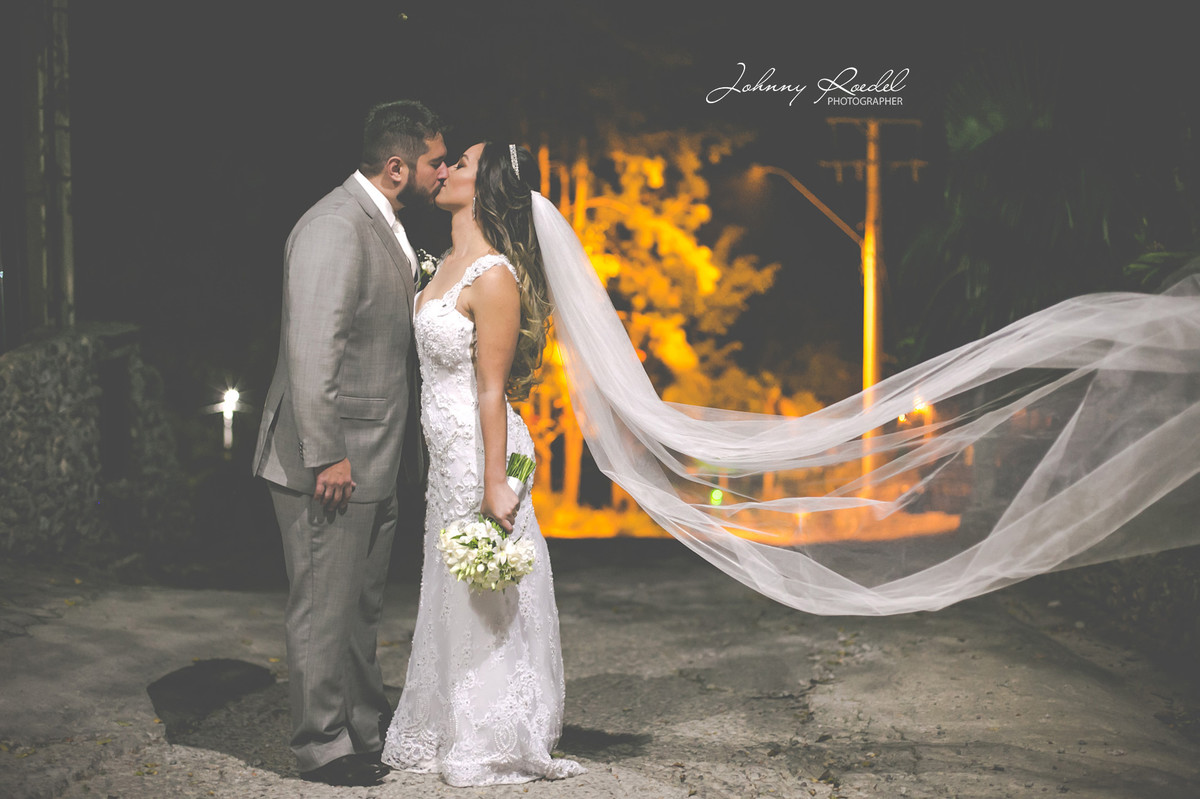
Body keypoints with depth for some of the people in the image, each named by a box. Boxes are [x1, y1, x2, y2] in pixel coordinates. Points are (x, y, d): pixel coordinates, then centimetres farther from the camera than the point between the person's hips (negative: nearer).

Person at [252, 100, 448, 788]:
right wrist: (326, 457, -24)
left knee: (363, 605, 20)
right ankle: (324, 746, 15)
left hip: (373, 458, 10)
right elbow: (311, 350, -24)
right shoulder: (334, 228, -18)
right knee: (325, 607, 2)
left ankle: (368, 730, 33)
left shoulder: (386, 228, 13)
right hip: (330, 461, -10)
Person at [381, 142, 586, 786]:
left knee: (485, 602, 3)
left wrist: (494, 483, -19)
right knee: (453, 598, 18)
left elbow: (492, 389, -20)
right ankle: (450, 733, 32)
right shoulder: (450, 263, 9)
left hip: (480, 450, -9)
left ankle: (495, 744, 19)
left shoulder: (493, 277, -19)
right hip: (446, 451, 9)